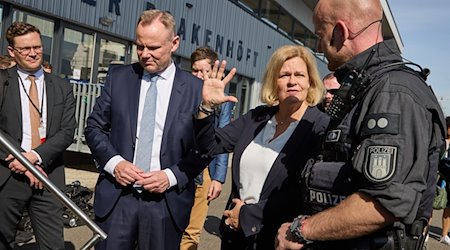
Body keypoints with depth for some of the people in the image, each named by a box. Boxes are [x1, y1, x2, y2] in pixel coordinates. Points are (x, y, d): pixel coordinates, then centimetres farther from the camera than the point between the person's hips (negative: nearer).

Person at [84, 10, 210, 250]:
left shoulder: (196, 89, -3)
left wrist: (171, 176, -12)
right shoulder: (118, 77, 4)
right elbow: (94, 127, 7)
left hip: (167, 201, -1)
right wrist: (114, 162, -9)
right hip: (116, 196, 2)